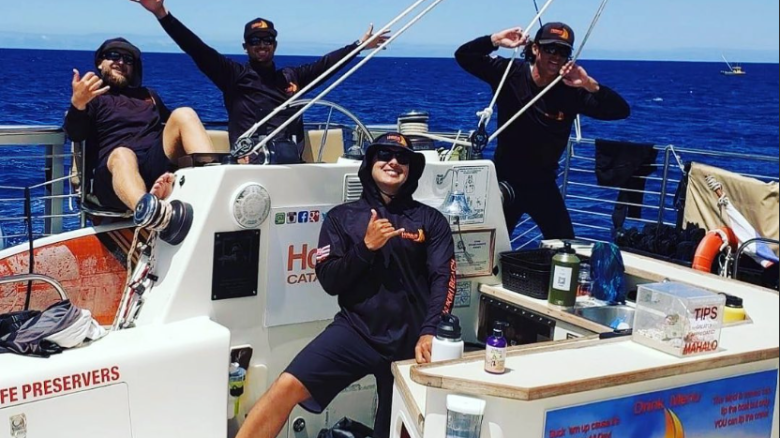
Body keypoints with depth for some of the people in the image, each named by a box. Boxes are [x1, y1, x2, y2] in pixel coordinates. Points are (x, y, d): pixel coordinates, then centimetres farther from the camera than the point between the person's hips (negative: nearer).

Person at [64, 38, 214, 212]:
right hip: (112, 166, -3)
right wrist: (77, 103, -22)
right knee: (122, 155, -38)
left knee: (183, 114, -18)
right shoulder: (93, 97, 18)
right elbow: (75, 134, -1)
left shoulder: (149, 95, 36)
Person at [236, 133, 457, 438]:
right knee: (287, 386, -21)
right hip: (357, 330, -1)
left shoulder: (431, 220, 8)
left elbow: (443, 279, -3)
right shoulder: (342, 218, 9)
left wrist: (430, 332, -19)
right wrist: (366, 246, -12)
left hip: (411, 339, 1)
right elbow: (329, 282, 3)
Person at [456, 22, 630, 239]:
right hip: (505, 180, -1)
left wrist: (590, 85, -29)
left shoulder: (572, 91, -11)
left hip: (543, 185, 2)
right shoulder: (510, 74, -10)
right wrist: (495, 40, -26)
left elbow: (621, 111, -14)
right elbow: (463, 55, -10)